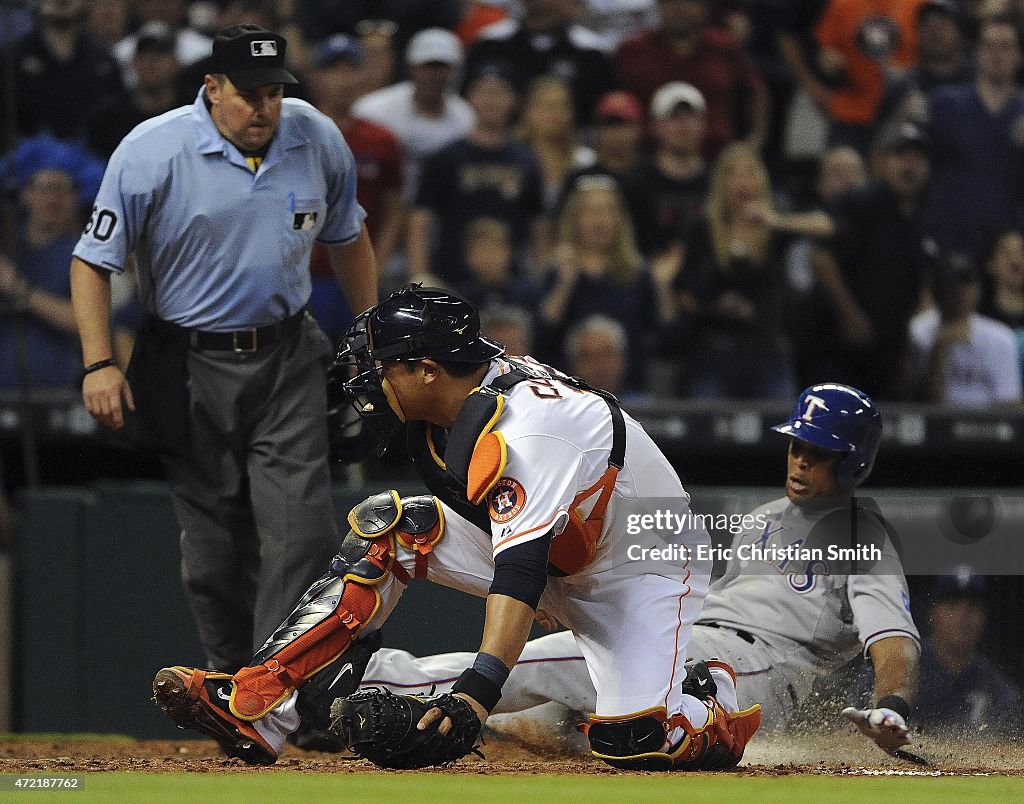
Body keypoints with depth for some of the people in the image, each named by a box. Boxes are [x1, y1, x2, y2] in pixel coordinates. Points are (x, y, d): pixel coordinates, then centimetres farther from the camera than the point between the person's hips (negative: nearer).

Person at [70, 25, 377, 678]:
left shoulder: (319, 141, -1)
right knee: (212, 544, 5)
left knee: (300, 531, -12)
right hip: (192, 367, -2)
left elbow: (349, 239, 16)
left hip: (289, 361, 2)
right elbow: (94, 261, -7)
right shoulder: (151, 152, -12)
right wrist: (99, 364, -15)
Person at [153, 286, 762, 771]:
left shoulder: (524, 428, -33)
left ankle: (711, 698, 8)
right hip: (547, 553, 8)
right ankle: (255, 711, -21)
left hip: (644, 565, -8)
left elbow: (521, 570, -43)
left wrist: (479, 692, -53)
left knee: (633, 742, -30)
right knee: (388, 528, -13)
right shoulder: (448, 407, -7)